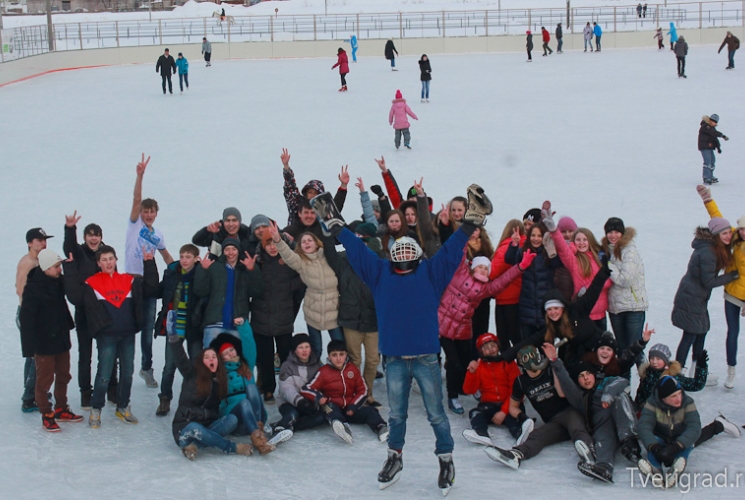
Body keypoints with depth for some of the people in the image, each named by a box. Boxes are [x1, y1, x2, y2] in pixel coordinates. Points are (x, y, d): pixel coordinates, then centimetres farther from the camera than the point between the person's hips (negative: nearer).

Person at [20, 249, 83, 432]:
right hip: (44, 343, -7)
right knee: (45, 379, 3)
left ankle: (61, 410, 32)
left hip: (61, 339, 8)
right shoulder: (33, 288, -19)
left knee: (63, 376, 17)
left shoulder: (59, 281, 3)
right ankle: (46, 416, 14)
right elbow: (27, 318, -20)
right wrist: (29, 346, -22)